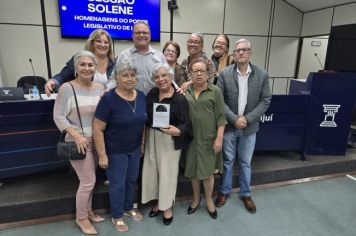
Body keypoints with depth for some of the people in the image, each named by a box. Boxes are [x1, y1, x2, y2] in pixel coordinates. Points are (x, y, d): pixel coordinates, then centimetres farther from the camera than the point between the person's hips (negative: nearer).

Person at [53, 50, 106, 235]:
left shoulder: (100, 88, 2)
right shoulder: (67, 88, -13)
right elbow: (58, 116, -13)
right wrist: (76, 135, -21)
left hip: (96, 141, 5)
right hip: (79, 141, -5)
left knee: (88, 180, 19)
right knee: (88, 181, 1)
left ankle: (88, 211, 39)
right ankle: (81, 218, 25)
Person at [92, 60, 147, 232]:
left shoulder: (141, 96, -3)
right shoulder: (109, 99, -21)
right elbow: (97, 129, -20)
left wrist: (142, 144, 10)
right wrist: (102, 155, -19)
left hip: (135, 148, 6)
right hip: (115, 151, -5)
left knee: (132, 180, 21)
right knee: (117, 184, 10)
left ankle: (129, 208, 45)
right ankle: (117, 216, 34)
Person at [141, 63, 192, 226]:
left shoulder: (179, 98, -16)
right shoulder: (152, 93, 1)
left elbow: (186, 124, -17)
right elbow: (146, 116, 7)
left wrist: (178, 131, -36)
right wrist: (144, 137, 3)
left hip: (169, 140, -5)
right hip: (151, 137, 5)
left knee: (167, 172, 8)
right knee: (152, 170, 14)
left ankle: (167, 206, 30)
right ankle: (159, 202, 37)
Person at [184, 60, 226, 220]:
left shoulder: (215, 91, -5)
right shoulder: (185, 91, 3)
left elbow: (220, 117, -6)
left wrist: (219, 138, -11)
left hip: (208, 139, -2)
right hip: (191, 138, 3)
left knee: (207, 172, 8)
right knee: (193, 171, 14)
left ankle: (209, 200, 31)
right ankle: (196, 199, 36)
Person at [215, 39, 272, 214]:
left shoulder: (262, 75, -3)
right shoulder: (224, 74, -7)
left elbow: (265, 100, -3)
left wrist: (247, 119, -13)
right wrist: (234, 119, -16)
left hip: (249, 127, 1)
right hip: (229, 126, -1)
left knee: (245, 162, 15)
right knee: (227, 161, 14)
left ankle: (245, 194, 34)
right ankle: (224, 191, 33)